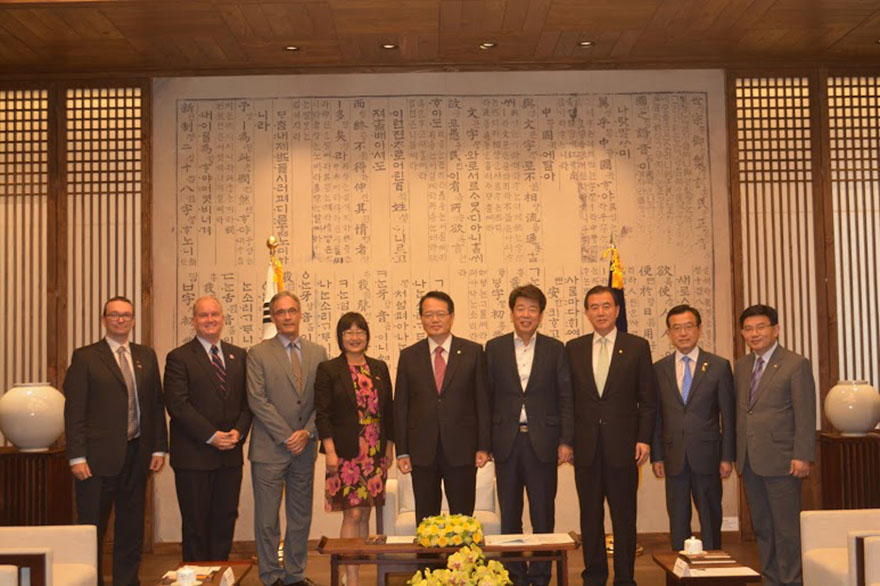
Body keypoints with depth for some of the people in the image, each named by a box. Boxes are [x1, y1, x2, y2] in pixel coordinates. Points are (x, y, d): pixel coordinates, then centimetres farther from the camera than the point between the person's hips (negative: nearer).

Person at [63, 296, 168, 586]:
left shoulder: (146, 356, 11)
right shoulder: (85, 357, -1)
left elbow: (156, 405, 12)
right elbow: (74, 410, -6)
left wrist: (159, 447, 5)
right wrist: (77, 456, -12)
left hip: (136, 454, 4)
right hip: (98, 457, -4)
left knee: (131, 529, 11)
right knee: (92, 529, 3)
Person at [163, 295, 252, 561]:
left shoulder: (239, 356, 12)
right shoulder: (179, 357, -3)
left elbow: (247, 400, 11)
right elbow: (177, 404, -11)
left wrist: (239, 431, -7)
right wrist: (211, 436, -15)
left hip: (230, 454, 4)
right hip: (194, 455, -4)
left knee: (226, 521, 8)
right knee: (196, 524, 3)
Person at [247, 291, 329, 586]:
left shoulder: (318, 353, 9)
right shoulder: (258, 354, -3)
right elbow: (257, 400, -9)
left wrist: (307, 432, -8)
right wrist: (286, 436, -13)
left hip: (304, 449, 4)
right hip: (269, 449, -3)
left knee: (301, 516, 11)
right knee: (267, 518, 2)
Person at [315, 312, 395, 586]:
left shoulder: (379, 368, 11)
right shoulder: (328, 369, -2)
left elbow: (388, 411, 14)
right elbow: (322, 413, -6)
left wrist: (389, 447, 10)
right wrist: (330, 451, -12)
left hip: (375, 454, 4)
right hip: (346, 454, -4)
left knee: (364, 514, 8)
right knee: (352, 514, -6)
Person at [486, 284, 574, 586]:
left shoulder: (555, 349, 4)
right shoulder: (494, 347, 5)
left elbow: (565, 398, 3)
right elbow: (486, 396, 5)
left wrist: (566, 441, -4)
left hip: (542, 442, -1)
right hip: (506, 442, 1)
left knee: (543, 515, 5)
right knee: (509, 515, 8)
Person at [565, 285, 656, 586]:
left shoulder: (637, 347, 3)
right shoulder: (573, 348, 8)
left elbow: (648, 399, 2)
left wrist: (644, 439, -6)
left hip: (623, 445, -2)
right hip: (586, 446, 2)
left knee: (624, 516, 3)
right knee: (590, 515, 9)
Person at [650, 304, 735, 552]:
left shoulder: (719, 366, 1)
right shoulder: (659, 369, 6)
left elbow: (728, 415, 1)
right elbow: (656, 416, 7)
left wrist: (727, 457, -3)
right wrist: (656, 456, 2)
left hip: (707, 456, -1)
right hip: (673, 457, 1)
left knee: (711, 518, 7)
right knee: (677, 519, 7)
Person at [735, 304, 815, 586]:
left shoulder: (796, 364, -5)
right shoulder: (741, 366, 14)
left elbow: (805, 415, -9)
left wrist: (801, 456, -14)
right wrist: (736, 452, 9)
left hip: (780, 460, -6)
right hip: (749, 461, 6)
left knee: (786, 528, -2)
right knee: (762, 527, 12)